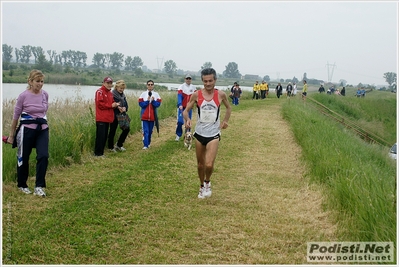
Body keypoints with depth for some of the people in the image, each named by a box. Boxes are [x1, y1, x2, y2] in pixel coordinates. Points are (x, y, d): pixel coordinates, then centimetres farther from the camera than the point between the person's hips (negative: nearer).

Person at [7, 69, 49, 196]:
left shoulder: (45, 95, 0)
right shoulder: (23, 96, -10)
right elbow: (15, 116, -2)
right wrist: (11, 135, 3)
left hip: (42, 129, 3)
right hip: (27, 129, -3)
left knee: (43, 156, -13)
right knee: (23, 158, 10)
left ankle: (39, 187, -4)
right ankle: (22, 185, 30)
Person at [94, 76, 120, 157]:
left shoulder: (110, 93, 19)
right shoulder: (100, 91, -8)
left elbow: (111, 103, 27)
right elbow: (100, 104, -17)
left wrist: (115, 104, 3)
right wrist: (111, 105, -13)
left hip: (107, 118, 9)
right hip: (101, 119, -9)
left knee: (105, 136, 10)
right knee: (100, 136, -8)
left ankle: (101, 152, 17)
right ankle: (98, 153, -3)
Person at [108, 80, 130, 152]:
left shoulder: (123, 95, 10)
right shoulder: (112, 94, -13)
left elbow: (126, 105, 13)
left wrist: (125, 108, -9)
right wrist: (118, 107, -25)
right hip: (114, 116, -7)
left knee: (127, 128, 2)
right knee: (112, 131, 4)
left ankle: (119, 145, 16)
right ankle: (110, 147, 19)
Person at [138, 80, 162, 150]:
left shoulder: (156, 94, 3)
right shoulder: (143, 94, -1)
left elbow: (158, 104, -4)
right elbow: (141, 104, -8)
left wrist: (153, 101, -19)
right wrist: (147, 101, -19)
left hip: (153, 116, 2)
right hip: (144, 116, -2)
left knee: (150, 131, 12)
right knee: (145, 131, -8)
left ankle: (148, 143, 27)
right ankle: (145, 145, -8)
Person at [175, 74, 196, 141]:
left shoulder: (193, 87, 4)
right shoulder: (181, 87, -8)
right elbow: (179, 96, -17)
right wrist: (180, 105, -30)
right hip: (182, 107, -4)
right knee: (180, 121, -10)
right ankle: (178, 135, 5)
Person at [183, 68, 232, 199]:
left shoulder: (221, 94, -6)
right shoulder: (196, 95, -7)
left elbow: (228, 108, 14)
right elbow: (186, 110, -1)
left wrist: (225, 121, 2)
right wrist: (187, 119, -22)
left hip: (213, 134, -2)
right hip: (199, 133, 2)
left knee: (209, 165, -15)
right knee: (200, 164, 14)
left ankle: (207, 182, 16)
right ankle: (202, 186, 37)